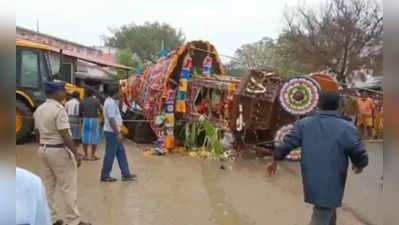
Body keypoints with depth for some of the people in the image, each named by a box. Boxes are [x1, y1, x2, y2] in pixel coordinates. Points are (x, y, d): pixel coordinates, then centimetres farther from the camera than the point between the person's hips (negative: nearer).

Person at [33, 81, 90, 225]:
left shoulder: (39, 110, 9)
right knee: (68, 187, 0)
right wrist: (76, 153, -18)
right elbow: (65, 135, -22)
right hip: (59, 150, -9)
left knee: (48, 185, 15)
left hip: (43, 149, 9)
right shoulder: (59, 109, -18)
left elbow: (37, 133, 14)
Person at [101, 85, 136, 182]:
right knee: (110, 154, -1)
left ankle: (126, 174, 15)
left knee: (121, 152, 11)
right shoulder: (111, 103, -17)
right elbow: (111, 120, -23)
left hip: (114, 132, 10)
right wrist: (118, 133, -22)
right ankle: (105, 175, 12)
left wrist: (118, 132, 19)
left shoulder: (111, 101, 15)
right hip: (112, 132, -10)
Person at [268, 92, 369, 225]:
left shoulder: (304, 124, -4)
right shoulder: (347, 128, -12)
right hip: (331, 186, -4)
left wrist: (275, 160, 9)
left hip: (311, 183, 4)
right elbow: (360, 156, -8)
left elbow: (286, 145, -6)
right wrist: (360, 165, 14)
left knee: (329, 214, 29)